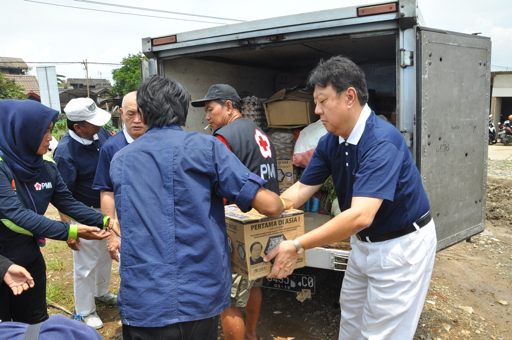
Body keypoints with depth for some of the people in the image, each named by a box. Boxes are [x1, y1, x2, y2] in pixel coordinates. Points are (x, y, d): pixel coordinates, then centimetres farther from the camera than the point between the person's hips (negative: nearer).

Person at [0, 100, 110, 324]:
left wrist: (104, 220, -17)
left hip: (30, 259, 5)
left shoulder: (45, 168, -4)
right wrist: (70, 231, -38)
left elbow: (68, 202, -3)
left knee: (36, 323, 19)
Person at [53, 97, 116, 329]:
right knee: (86, 264, 8)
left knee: (105, 254, 24)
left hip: (105, 207, 7)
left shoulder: (100, 133, -9)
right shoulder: (66, 152, -27)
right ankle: (84, 312, 30)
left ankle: (101, 292, 48)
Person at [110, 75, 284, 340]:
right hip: (200, 297, -2)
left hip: (140, 301, 3)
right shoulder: (205, 147, -5)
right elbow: (269, 205, -10)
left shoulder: (119, 160, 8)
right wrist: (279, 202, 14)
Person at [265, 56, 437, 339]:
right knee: (350, 314, 24)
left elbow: (360, 216, -40)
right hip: (364, 242, 8)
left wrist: (297, 246, -40)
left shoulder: (382, 141, -32)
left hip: (401, 245, -8)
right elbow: (300, 190, -2)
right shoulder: (330, 143, -6)